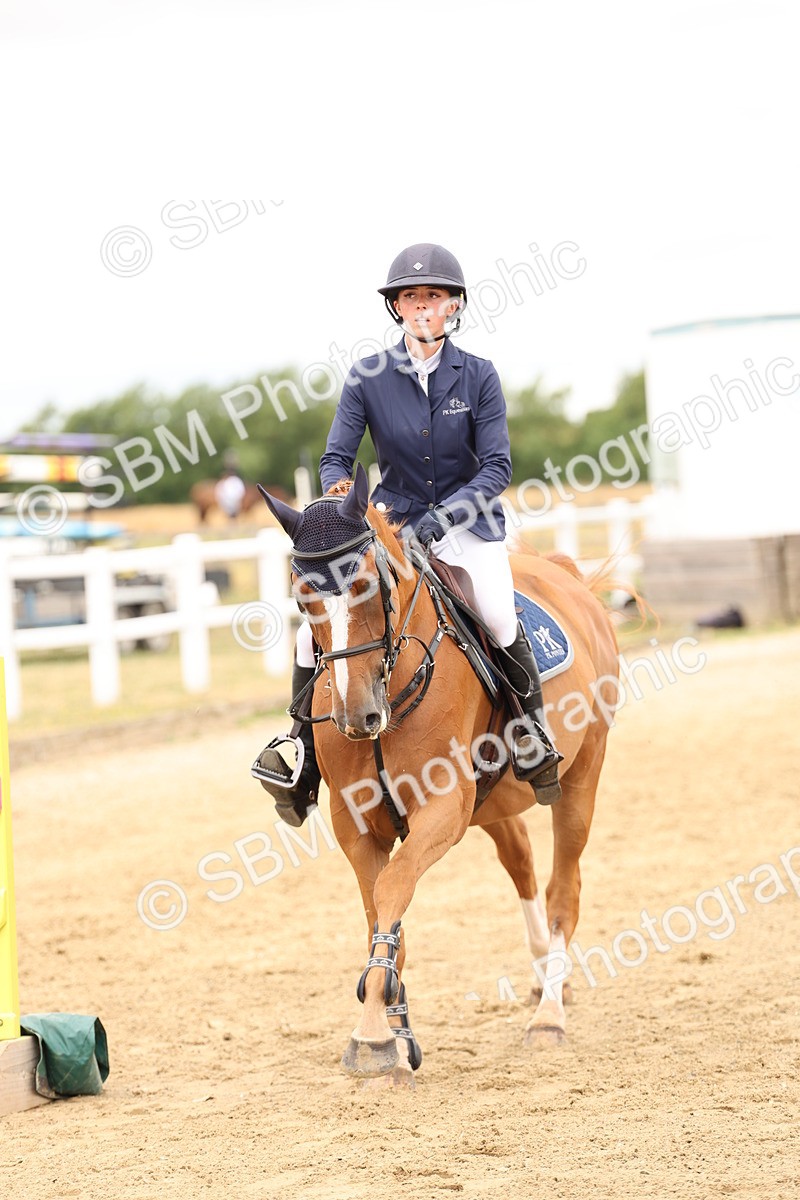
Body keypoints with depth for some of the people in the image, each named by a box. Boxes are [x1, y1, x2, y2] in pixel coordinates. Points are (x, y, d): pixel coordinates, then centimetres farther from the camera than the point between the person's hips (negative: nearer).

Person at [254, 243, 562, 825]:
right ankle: (303, 744, -2)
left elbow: (497, 467, -10)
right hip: (392, 521, 2)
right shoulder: (368, 377, -3)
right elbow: (336, 458, -2)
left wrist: (444, 515, -25)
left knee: (500, 619, -30)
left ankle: (533, 728, -5)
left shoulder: (478, 376, -6)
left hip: (468, 521, -2)